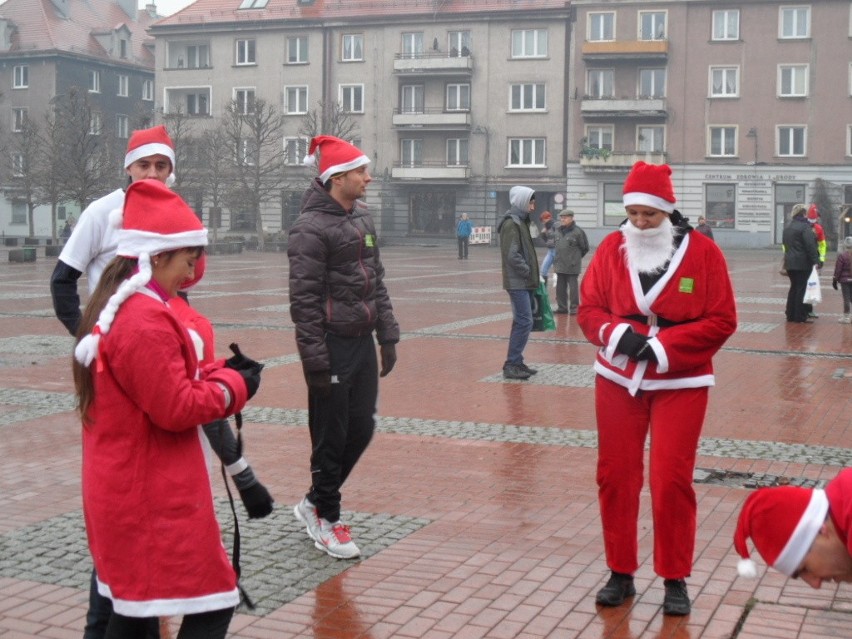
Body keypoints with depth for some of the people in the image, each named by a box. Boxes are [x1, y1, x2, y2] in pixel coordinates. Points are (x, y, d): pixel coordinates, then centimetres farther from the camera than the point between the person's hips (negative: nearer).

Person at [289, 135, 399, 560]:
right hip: (332, 347, -8)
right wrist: (315, 360, -18)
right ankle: (326, 520, 19)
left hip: (362, 342, 8)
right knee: (331, 437, 3)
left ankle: (314, 502, 29)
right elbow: (304, 301, -16)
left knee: (362, 428, 12)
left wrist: (388, 336, 13)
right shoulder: (311, 229, -14)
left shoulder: (362, 218, 12)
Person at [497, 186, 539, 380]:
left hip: (524, 283, 10)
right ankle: (511, 365, -5)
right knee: (524, 322, -10)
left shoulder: (521, 222, 16)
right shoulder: (511, 224, -14)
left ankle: (516, 362, 19)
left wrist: (531, 273, 10)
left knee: (522, 322, 12)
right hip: (517, 282, -10)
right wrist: (528, 271, -13)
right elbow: (512, 255, -21)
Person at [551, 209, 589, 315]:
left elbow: (585, 248, -1)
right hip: (560, 265, 6)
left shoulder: (578, 231, -9)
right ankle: (562, 307, 21)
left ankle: (574, 307, 8)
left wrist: (576, 257, 6)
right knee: (560, 287, 11)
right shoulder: (557, 231, 8)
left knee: (573, 287, -1)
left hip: (572, 266, -6)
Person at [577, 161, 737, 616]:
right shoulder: (611, 248, 0)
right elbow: (588, 308, 1)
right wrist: (617, 333, -20)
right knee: (615, 476, 7)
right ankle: (621, 573, 21)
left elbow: (722, 321, -10)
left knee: (671, 480, -1)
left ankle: (675, 579, 15)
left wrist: (662, 345, -19)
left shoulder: (703, 252, -8)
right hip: (618, 380, 3)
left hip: (680, 384, -3)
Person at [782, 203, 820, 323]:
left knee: (793, 288, 15)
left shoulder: (788, 226, 12)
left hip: (789, 262, 8)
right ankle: (800, 317, -1)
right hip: (803, 263, -8)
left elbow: (784, 242, 21)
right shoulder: (804, 226, -15)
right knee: (801, 289, -3)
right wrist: (815, 260, -18)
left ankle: (790, 315, 17)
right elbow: (810, 245, -19)